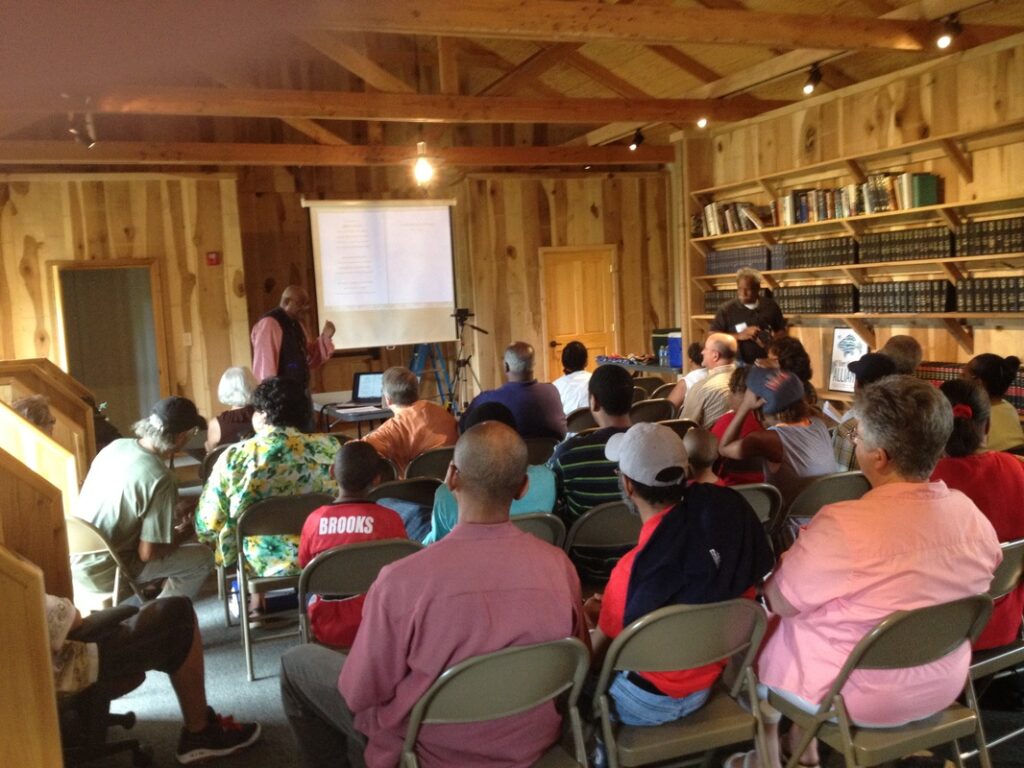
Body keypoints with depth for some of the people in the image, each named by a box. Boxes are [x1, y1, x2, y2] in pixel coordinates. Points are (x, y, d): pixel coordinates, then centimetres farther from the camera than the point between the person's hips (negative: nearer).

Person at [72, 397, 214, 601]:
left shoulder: (116, 445, -5)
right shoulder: (160, 479, -26)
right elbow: (148, 553, -21)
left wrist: (171, 512, 16)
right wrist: (183, 533, -2)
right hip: (104, 573, -8)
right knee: (203, 556, 1)